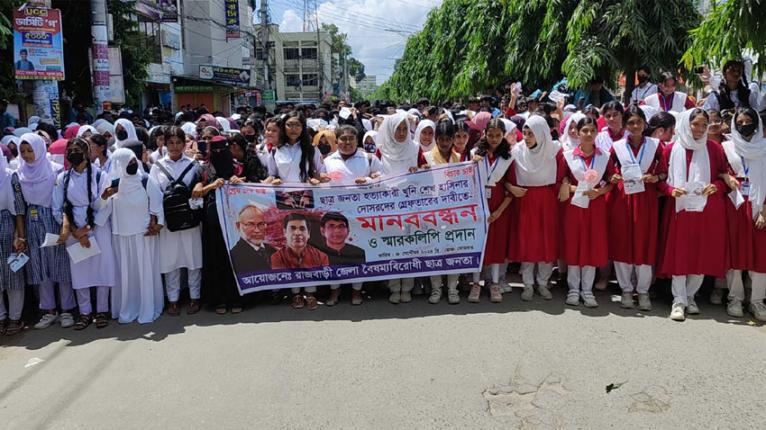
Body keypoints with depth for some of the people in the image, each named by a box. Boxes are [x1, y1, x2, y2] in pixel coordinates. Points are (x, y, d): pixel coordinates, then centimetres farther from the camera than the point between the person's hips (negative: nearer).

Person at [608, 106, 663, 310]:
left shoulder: (655, 145, 3)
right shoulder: (617, 147, 4)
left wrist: (656, 177, -11)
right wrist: (613, 178, -8)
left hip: (646, 199, 0)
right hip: (622, 199, 1)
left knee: (645, 243, 2)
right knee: (622, 243, 2)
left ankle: (643, 291, 14)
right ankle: (626, 290, 16)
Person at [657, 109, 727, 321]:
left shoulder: (714, 149, 4)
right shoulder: (671, 150, 1)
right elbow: (661, 178, 5)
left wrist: (716, 186, -11)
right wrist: (671, 190, -13)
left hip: (708, 210, 2)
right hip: (680, 208, -1)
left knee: (703, 254, 6)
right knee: (679, 253, -1)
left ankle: (690, 296, 22)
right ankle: (678, 300, 7)